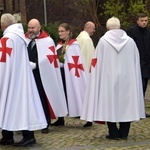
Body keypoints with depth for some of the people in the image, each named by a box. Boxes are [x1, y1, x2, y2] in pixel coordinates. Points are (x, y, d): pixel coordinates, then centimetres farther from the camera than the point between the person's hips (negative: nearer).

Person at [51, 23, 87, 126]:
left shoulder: (73, 45, -8)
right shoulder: (60, 45, 13)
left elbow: (76, 62, -12)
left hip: (69, 74, -7)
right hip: (60, 73, 7)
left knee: (70, 95, -3)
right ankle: (60, 119, 14)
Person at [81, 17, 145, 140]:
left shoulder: (103, 41, -5)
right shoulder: (130, 41, 1)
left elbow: (97, 62, -2)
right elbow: (136, 62, 7)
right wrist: (133, 77, 18)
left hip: (108, 78, -2)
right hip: (127, 78, 2)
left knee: (110, 104, 5)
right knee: (126, 103, 9)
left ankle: (114, 133, 5)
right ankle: (124, 133, 10)